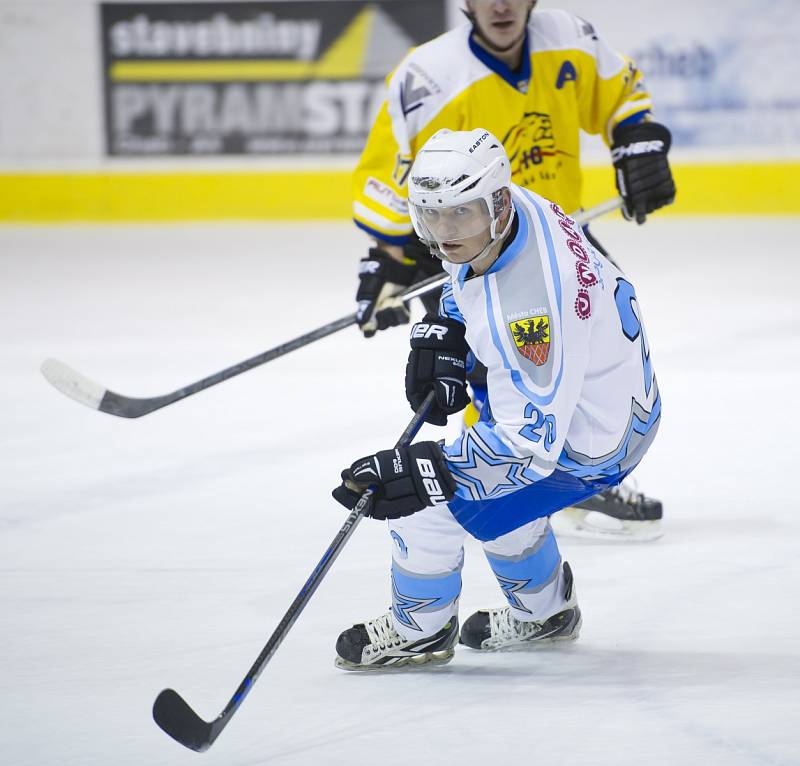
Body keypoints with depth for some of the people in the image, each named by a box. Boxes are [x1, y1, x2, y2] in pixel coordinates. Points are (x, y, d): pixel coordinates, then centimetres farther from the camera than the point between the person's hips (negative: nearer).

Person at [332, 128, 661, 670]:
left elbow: (532, 441, -36)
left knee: (424, 498, -8)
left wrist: (421, 471, -38)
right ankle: (544, 611, 48)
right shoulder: (507, 211, -13)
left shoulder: (533, 305, -39)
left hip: (584, 440, -10)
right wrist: (442, 336, 0)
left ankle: (420, 630, 19)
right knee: (486, 478, 30)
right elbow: (471, 273, 15)